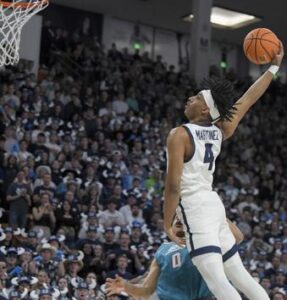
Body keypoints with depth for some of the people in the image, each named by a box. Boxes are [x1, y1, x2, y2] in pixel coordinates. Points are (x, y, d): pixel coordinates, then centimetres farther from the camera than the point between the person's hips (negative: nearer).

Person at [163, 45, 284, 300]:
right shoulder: (220, 131, 7)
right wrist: (275, 66, 25)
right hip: (214, 204, 8)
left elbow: (173, 185, -16)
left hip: (195, 208, -8)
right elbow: (249, 99, 15)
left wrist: (167, 224, -7)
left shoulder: (180, 135, -11)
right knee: (238, 274, 15)